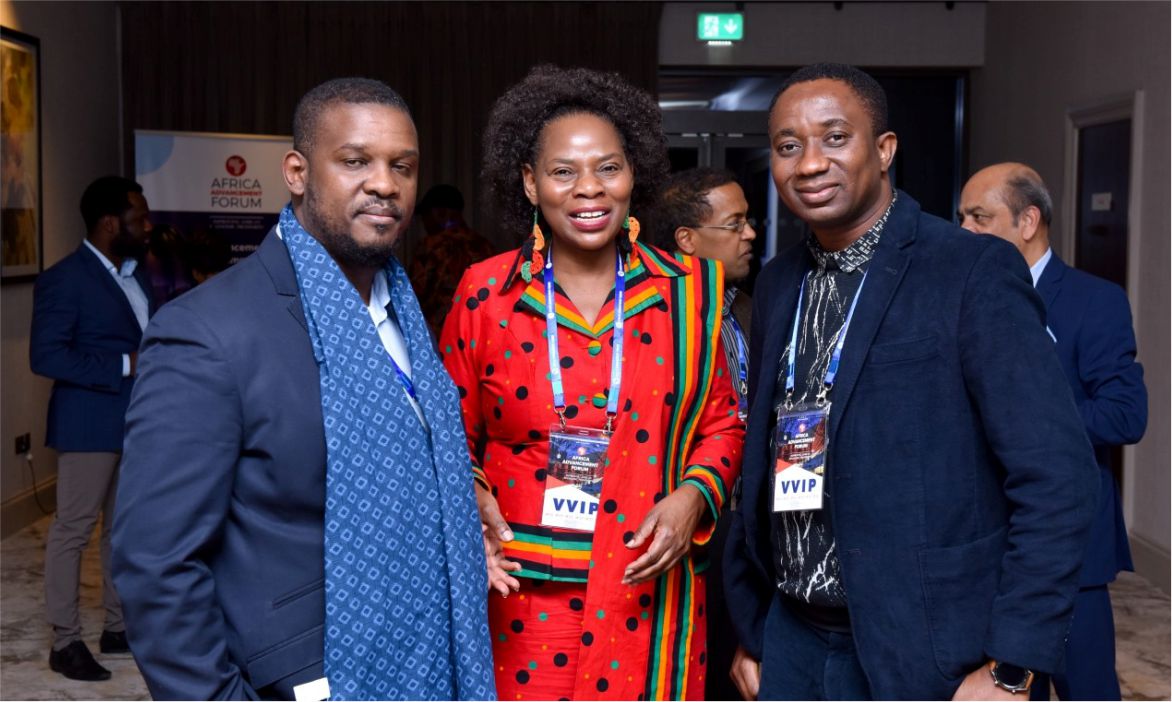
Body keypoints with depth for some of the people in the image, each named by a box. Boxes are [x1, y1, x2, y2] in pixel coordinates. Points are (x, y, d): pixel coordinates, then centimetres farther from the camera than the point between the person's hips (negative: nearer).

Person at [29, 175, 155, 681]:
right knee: (73, 530, 0)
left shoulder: (137, 273, 11)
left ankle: (118, 627, 25)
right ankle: (65, 643, 9)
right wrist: (125, 366, -23)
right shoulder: (64, 279, -14)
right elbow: (46, 356, -21)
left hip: (138, 421, 8)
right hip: (90, 424, -8)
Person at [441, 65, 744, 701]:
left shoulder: (688, 289, 1)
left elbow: (721, 422, 9)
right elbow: (453, 431, 8)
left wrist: (693, 496, -8)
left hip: (645, 591, 1)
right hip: (518, 592, 0)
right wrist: (474, 501, -9)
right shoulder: (486, 291, -1)